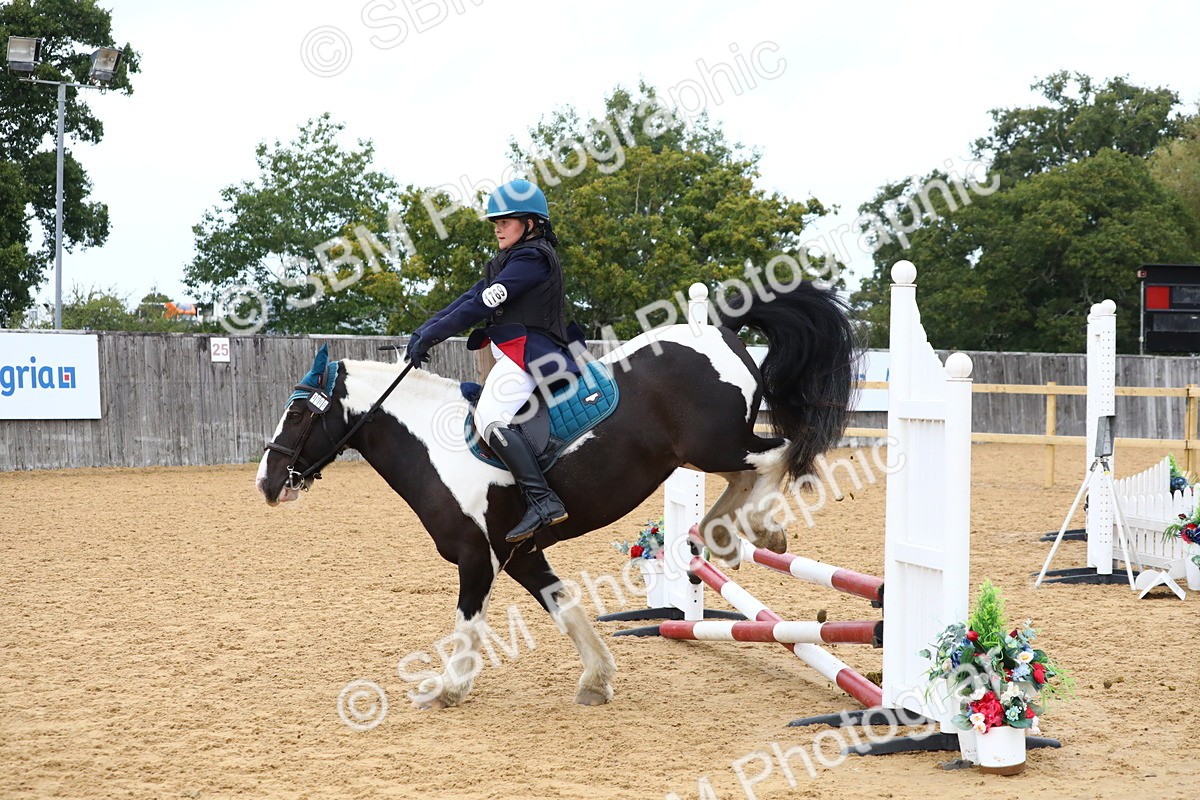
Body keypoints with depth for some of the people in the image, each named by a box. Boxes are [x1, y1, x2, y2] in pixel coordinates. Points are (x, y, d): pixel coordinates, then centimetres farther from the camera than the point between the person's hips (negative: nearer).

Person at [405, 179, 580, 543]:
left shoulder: (532, 258, -11)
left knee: (491, 419, -26)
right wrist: (425, 328, 3)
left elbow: (480, 305, -17)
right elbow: (470, 297, 15)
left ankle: (544, 501, -35)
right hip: (514, 353, 11)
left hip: (528, 351, -11)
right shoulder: (511, 260, 22)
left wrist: (431, 335, -15)